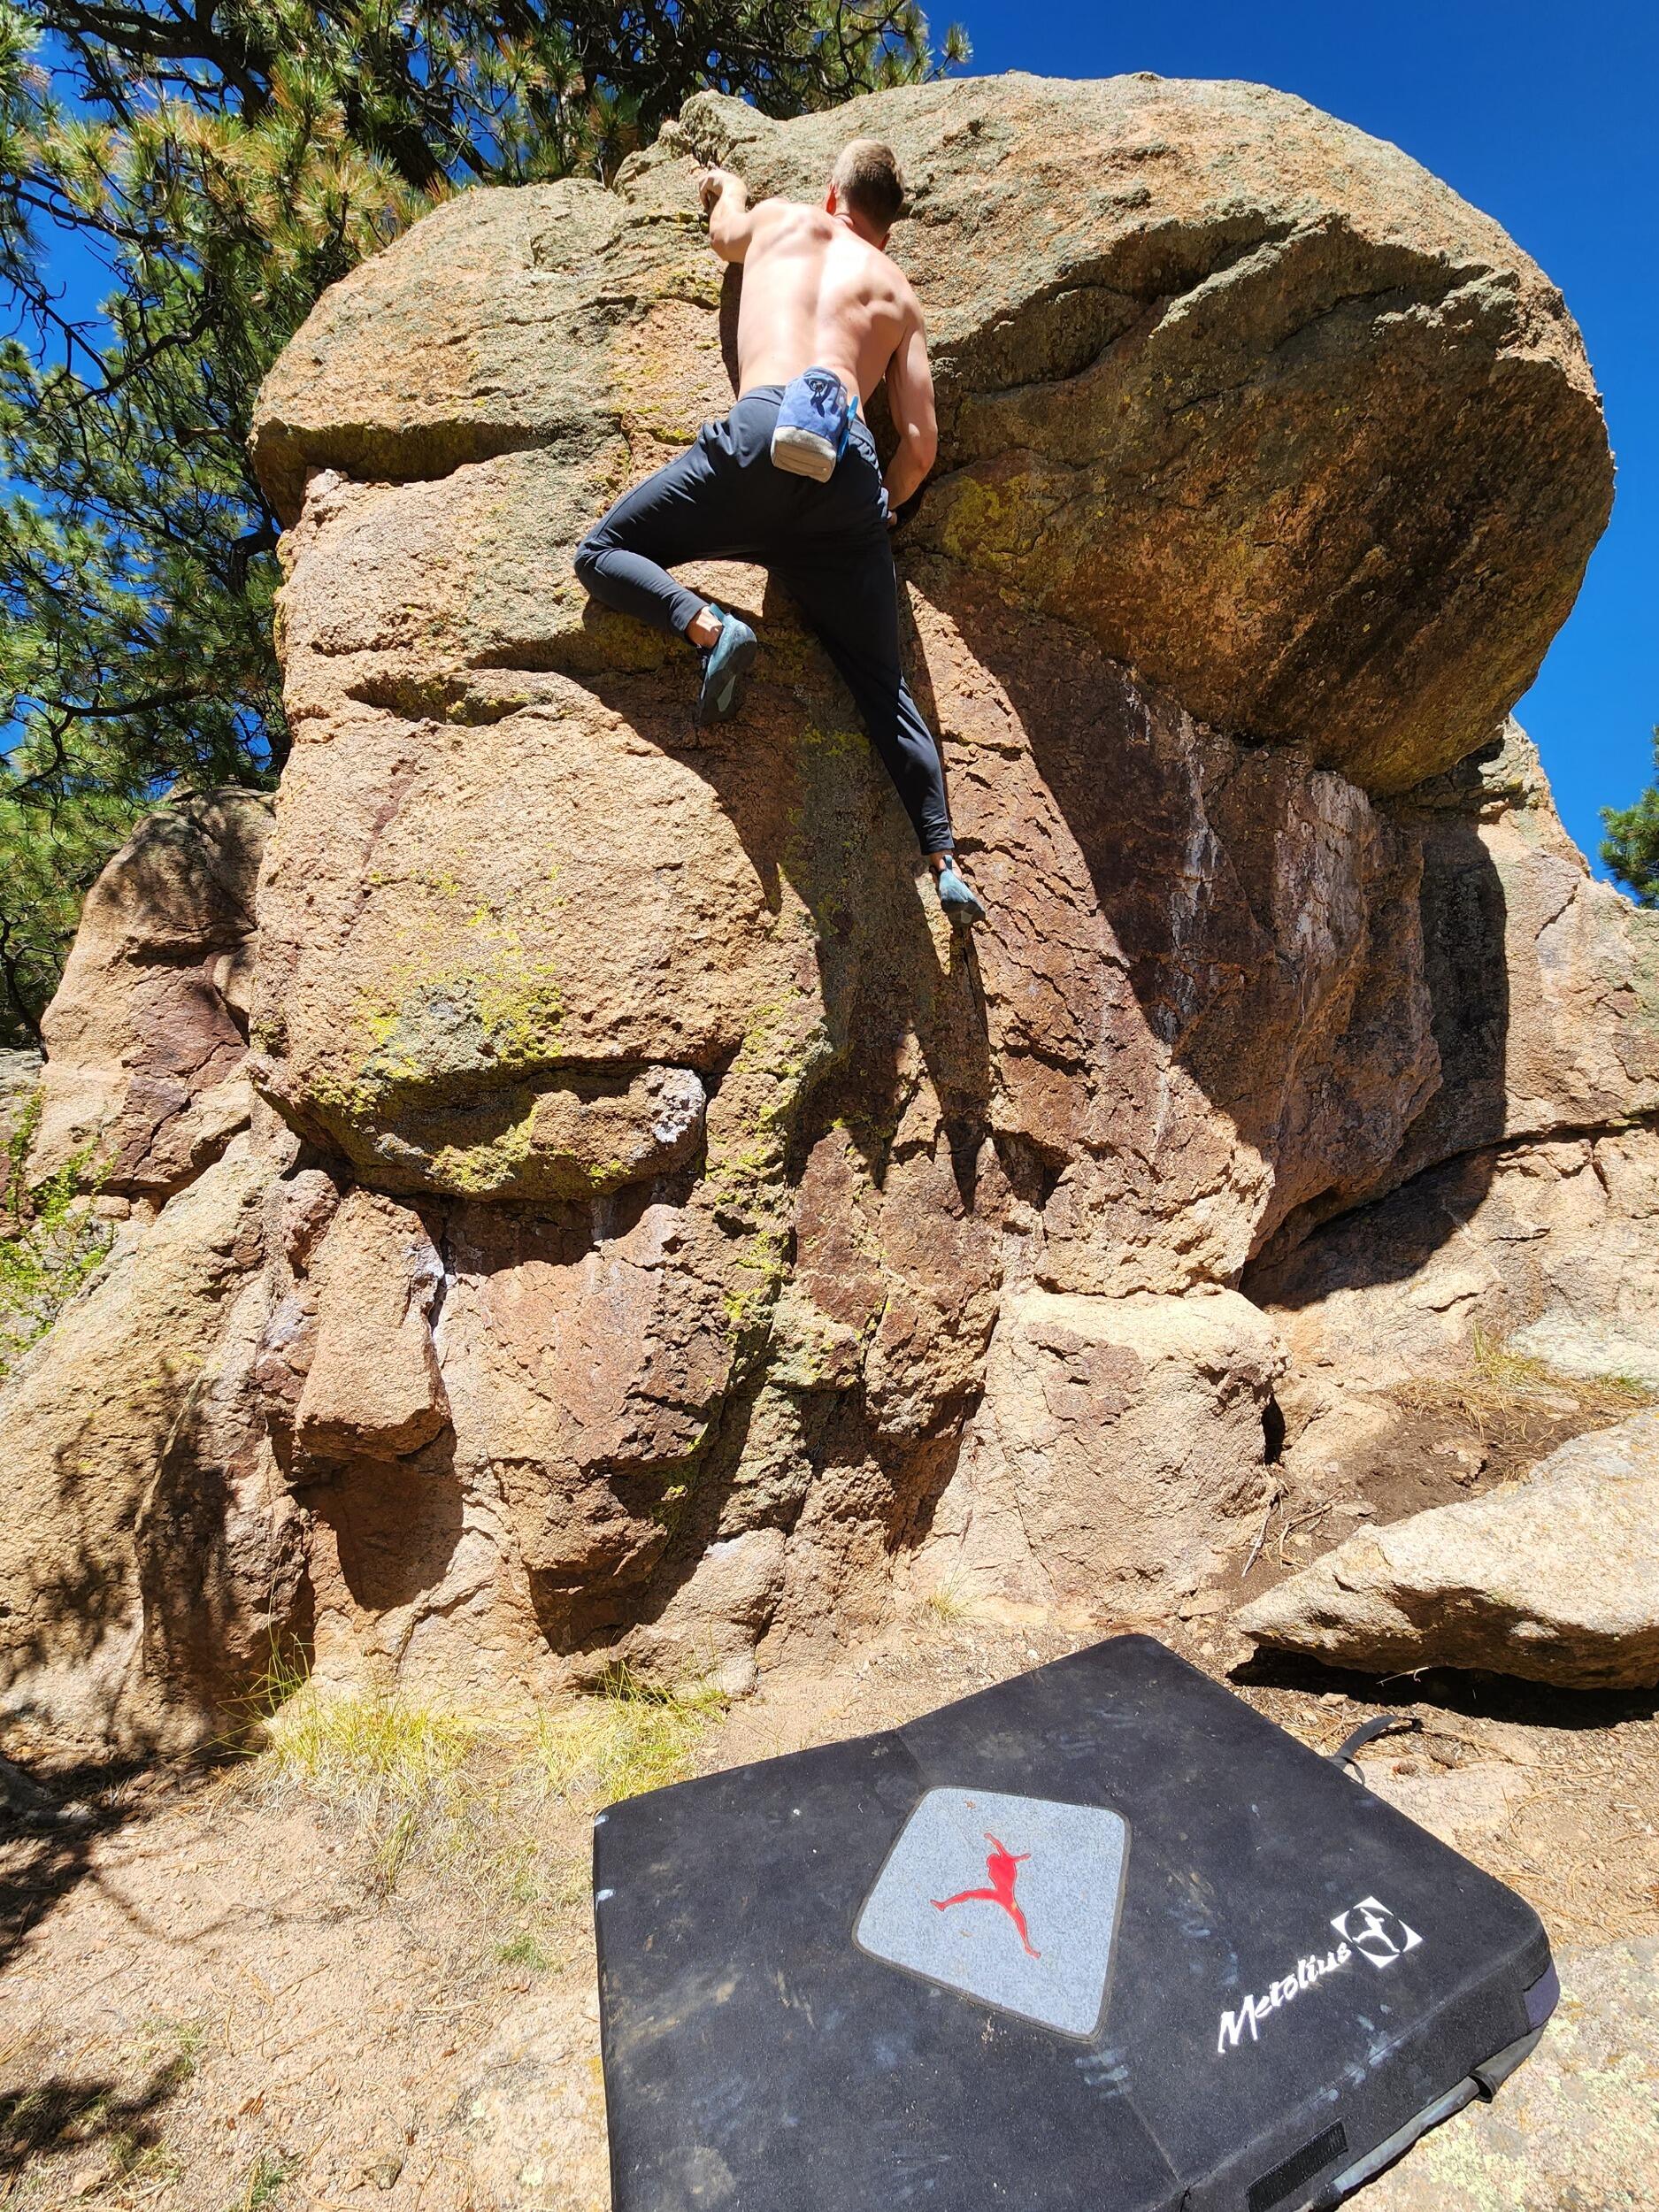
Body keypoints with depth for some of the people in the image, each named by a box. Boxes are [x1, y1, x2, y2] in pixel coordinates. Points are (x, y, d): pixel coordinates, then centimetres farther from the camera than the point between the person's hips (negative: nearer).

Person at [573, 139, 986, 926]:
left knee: (603, 554, 10)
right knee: (882, 684, 8)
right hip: (850, 469, 3)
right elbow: (920, 446, 19)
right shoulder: (899, 295, 29)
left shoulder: (783, 218, 28)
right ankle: (946, 861, -4)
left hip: (763, 434, -2)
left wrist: (726, 189, 74)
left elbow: (724, 234, 52)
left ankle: (709, 626, -20)